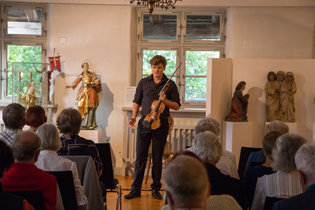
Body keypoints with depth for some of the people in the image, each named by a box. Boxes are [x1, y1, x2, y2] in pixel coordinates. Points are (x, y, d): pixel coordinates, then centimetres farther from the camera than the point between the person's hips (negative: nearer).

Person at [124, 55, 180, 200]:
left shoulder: (170, 84, 4)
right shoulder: (143, 82, 8)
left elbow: (177, 106, 4)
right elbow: (137, 101, 13)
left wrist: (165, 101, -13)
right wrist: (134, 116, -2)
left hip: (161, 124, -1)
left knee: (158, 157, 5)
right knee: (140, 156, 1)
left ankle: (156, 188, 17)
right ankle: (136, 189, 8)